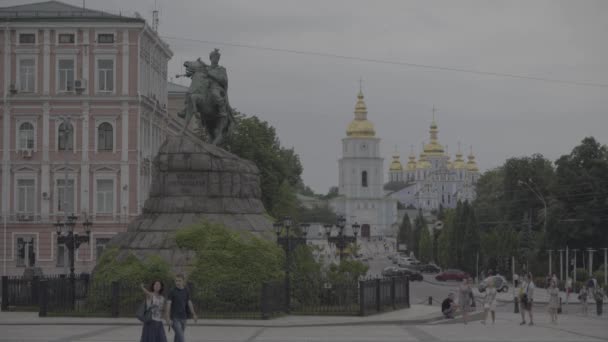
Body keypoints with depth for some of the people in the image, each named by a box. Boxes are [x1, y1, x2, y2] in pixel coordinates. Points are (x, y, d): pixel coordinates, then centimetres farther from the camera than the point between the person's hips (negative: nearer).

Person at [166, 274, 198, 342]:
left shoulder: (186, 292, 8)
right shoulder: (172, 292, -7)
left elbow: (190, 304, 6)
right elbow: (168, 305, -10)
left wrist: (194, 315, -8)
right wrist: (169, 319, -17)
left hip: (183, 319, 6)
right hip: (175, 319, -6)